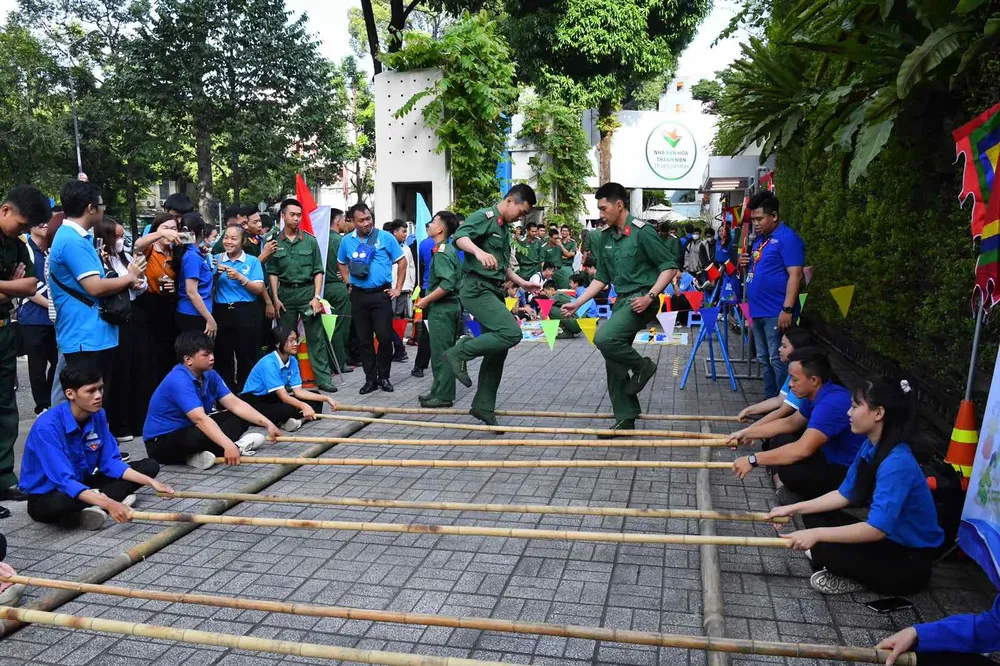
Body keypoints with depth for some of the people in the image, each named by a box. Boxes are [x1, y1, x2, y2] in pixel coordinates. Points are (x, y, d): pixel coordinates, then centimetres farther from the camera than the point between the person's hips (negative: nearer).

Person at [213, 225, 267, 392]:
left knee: (247, 356, 2)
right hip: (222, 312, 3)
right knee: (223, 356, 8)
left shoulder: (252, 261, 1)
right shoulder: (217, 259, 8)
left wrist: (240, 277, -16)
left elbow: (259, 289, -6)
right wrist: (217, 274, -9)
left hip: (246, 312, -2)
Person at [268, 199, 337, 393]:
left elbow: (318, 271, 4)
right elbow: (272, 272, 5)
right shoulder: (275, 242, 4)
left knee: (316, 337, -1)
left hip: (307, 291, -1)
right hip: (285, 293, 1)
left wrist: (317, 296, -4)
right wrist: (275, 298, -2)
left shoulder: (310, 241, 3)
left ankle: (323, 378, 3)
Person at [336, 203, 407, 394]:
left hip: (381, 294, -3)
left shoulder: (385, 237, -3)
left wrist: (398, 288, -1)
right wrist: (348, 281, 9)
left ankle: (384, 376, 12)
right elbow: (341, 263, 23)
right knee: (364, 339, 7)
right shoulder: (347, 241, 6)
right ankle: (370, 378, 17)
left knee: (385, 337, -5)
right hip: (358, 295, 3)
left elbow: (402, 261, 2)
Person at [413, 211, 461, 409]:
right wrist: (428, 298, 18)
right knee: (442, 351, 16)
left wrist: (426, 300, -17)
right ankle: (439, 391, 25)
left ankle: (443, 396, 3)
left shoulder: (442, 253, -17)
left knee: (440, 352, -4)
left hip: (442, 308, -10)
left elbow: (447, 284, -27)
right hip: (450, 306, 10)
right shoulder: (449, 249, 14)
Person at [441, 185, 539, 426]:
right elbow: (460, 236, -26)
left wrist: (522, 283, 25)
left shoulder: (504, 228, 21)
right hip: (477, 288, -9)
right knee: (511, 333, -24)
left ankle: (483, 406, 17)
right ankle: (460, 353, -9)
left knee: (497, 349, 8)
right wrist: (479, 251, -44)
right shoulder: (485, 216, -7)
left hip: (494, 291, 10)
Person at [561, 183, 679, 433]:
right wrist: (577, 303, 9)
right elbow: (602, 278, 14)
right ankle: (625, 419, 17)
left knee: (604, 337, -27)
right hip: (622, 300, 8)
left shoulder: (642, 232, -12)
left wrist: (650, 296, -20)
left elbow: (670, 266, -11)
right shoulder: (606, 237, 9)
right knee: (614, 362, 6)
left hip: (641, 299, -8)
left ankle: (642, 366, 1)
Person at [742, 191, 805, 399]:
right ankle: (769, 399, 26)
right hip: (758, 311, 9)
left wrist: (787, 309, -24)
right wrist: (745, 263, 3)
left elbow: (795, 275, -18)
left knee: (778, 360, -5)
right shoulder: (760, 238, 15)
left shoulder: (787, 238, -12)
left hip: (776, 313, -9)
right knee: (764, 360, 15)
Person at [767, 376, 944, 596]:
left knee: (824, 550, -27)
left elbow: (877, 529, -35)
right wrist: (794, 509, 2)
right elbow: (844, 495, 7)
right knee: (814, 516, 3)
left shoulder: (896, 464, -31)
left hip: (911, 562, -9)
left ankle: (869, 581, -2)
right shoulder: (871, 448, -2)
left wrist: (817, 534, -36)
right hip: (887, 538, 9)